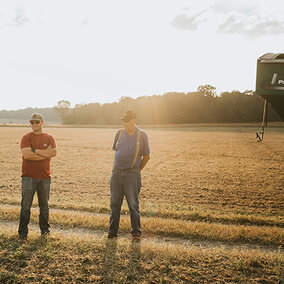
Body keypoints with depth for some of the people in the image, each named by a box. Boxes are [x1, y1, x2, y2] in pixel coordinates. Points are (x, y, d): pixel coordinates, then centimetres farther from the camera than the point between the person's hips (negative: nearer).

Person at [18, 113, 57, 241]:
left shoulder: (49, 138, 9)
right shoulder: (26, 138, 1)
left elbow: (53, 152, -9)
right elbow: (26, 154, -15)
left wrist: (34, 150, -11)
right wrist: (45, 154, -10)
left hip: (45, 177, 2)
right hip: (29, 176, -2)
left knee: (44, 206, 11)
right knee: (25, 206, -2)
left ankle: (45, 230, 23)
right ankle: (22, 233, 6)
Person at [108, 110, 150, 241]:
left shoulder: (142, 135, -2)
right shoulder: (119, 133, 8)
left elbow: (146, 156, 3)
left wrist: (136, 170, 5)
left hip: (132, 174, -4)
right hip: (116, 172, 4)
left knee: (133, 204, 0)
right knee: (114, 203, 8)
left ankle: (136, 232, 12)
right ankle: (112, 231, 18)